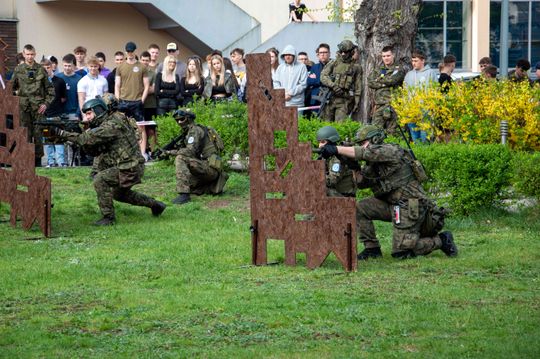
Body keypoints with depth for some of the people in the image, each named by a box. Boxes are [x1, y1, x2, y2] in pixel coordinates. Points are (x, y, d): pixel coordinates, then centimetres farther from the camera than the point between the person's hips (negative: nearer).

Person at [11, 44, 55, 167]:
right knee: (26, 135, 1)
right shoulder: (18, 69, 6)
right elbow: (11, 87, 15)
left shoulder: (41, 70, 4)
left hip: (38, 107, -1)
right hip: (23, 107, 1)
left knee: (38, 134, 0)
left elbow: (50, 89, 6)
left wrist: (46, 103, -2)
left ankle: (38, 160, 8)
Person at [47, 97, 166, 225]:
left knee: (100, 180, -21)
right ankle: (154, 204, 40)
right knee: (119, 194, 30)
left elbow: (89, 139, -29)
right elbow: (95, 150, 7)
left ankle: (108, 217, -12)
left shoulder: (113, 125, -20)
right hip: (127, 166, 11)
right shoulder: (104, 125, 12)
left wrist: (62, 134, -28)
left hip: (131, 168, -11)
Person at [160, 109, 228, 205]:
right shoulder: (187, 133, 21)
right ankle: (214, 186, 27)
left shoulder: (195, 130, -10)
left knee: (181, 159, -25)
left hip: (210, 167, -10)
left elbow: (190, 151, -21)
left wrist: (171, 152, -13)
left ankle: (184, 194, -31)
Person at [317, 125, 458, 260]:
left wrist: (336, 149, -34)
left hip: (409, 206, -9)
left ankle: (441, 240, 8)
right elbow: (361, 182, 12)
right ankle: (372, 248, 3)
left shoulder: (390, 150, -15)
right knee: (360, 209, -5)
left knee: (401, 252, -11)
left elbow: (365, 153, -29)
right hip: (392, 204, 9)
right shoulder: (373, 163, 13)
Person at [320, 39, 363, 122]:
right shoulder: (333, 63, 10)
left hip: (344, 100, -2)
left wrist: (357, 102, 0)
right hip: (330, 98, 2)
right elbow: (323, 76, 0)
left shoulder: (356, 67, 7)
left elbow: (358, 87, 6)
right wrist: (333, 85, -16)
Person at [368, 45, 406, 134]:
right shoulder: (378, 70, 18)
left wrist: (378, 80, 1)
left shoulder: (399, 69, 5)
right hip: (379, 105, 4)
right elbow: (370, 82, 4)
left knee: (391, 132, -5)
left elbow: (392, 80, -13)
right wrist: (384, 83, -9)